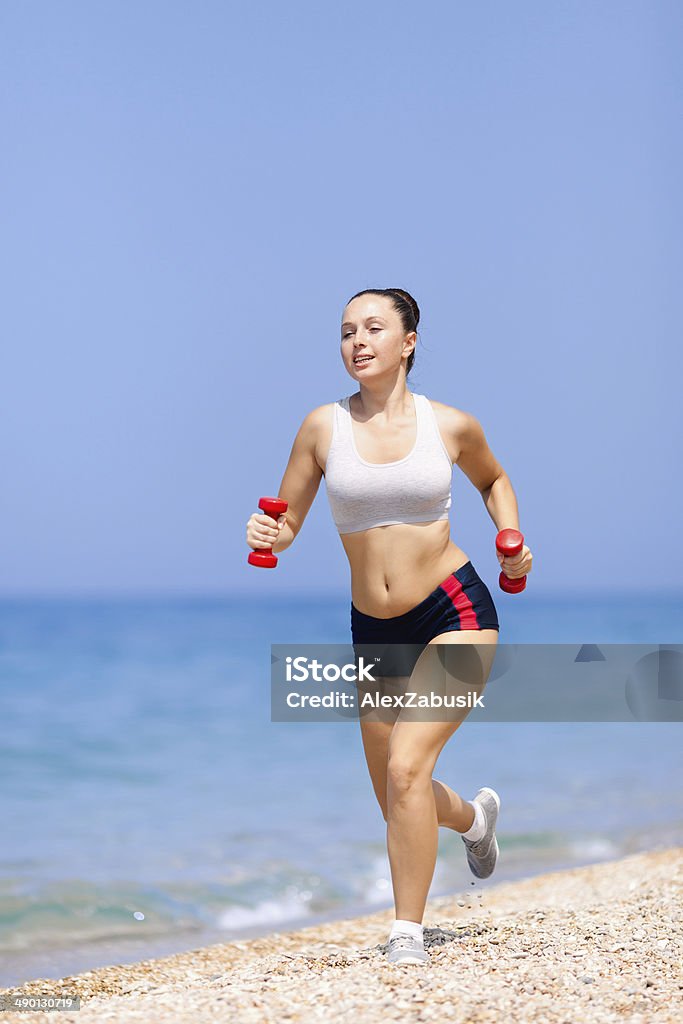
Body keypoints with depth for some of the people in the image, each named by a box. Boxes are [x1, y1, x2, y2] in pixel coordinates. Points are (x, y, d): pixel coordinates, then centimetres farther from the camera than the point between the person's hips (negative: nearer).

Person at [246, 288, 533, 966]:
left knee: (406, 766, -22)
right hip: (374, 632, 3)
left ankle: (408, 935, -8)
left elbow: (492, 480, 20)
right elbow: (285, 524, 2)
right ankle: (475, 815, 51)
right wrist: (265, 536, -20)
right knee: (399, 805, 14)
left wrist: (512, 539, 4)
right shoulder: (324, 426, -3)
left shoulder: (451, 425, -3)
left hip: (456, 612, -3)